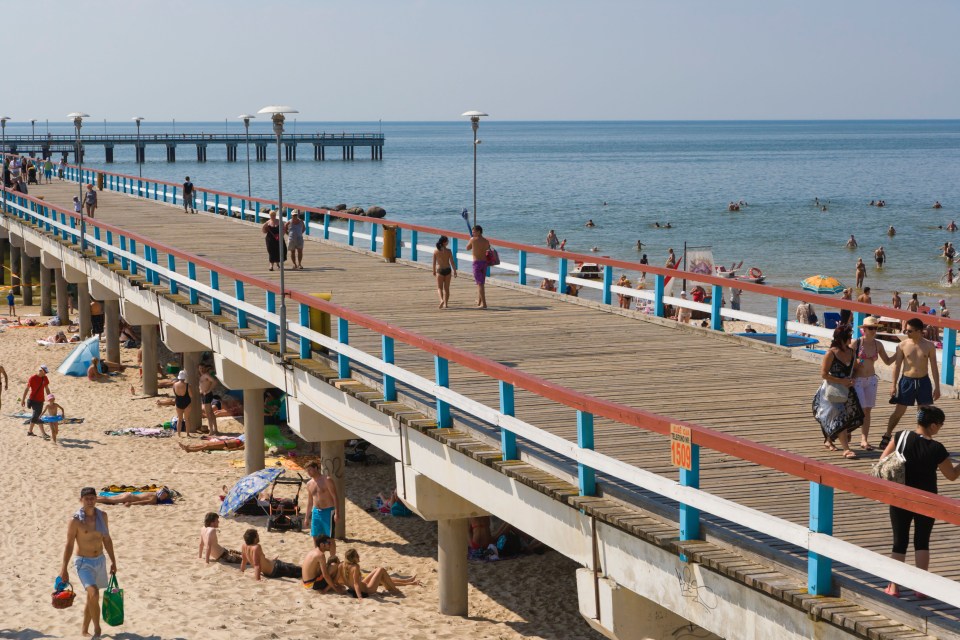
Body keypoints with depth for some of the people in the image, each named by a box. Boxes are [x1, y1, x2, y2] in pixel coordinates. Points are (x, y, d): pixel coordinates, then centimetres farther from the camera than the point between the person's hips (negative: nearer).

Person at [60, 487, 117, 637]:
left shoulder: (102, 516, 2)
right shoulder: (75, 520, -14)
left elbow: (107, 540, 11)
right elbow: (69, 545, -10)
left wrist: (113, 561, 13)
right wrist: (64, 569, -11)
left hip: (100, 561, 6)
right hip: (83, 563, -6)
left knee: (92, 598, 14)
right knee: (94, 594, -22)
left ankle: (85, 630, 28)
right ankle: (97, 628, -8)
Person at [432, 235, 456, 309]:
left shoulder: (435, 251, -6)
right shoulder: (448, 251, -8)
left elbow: (434, 262, -1)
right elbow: (452, 262, -7)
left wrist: (434, 271, 12)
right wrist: (454, 271, 2)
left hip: (439, 270, 0)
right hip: (447, 270, 0)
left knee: (439, 287, 8)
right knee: (446, 288, 11)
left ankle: (442, 300, -17)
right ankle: (445, 303, 14)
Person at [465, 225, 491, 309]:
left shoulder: (473, 240, -8)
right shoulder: (486, 241, 4)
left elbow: (467, 248, 9)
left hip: (477, 262, -5)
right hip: (484, 262, 5)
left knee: (480, 283, -5)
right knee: (481, 283, 20)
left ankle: (484, 303, -12)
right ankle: (479, 301, 32)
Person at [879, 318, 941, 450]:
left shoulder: (929, 346, -3)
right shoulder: (903, 345, -4)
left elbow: (934, 367, 2)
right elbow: (897, 366, 1)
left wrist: (937, 387, 0)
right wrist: (894, 385, -2)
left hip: (923, 381, 1)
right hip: (907, 380, -1)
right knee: (899, 411, 5)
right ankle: (886, 437, 18)